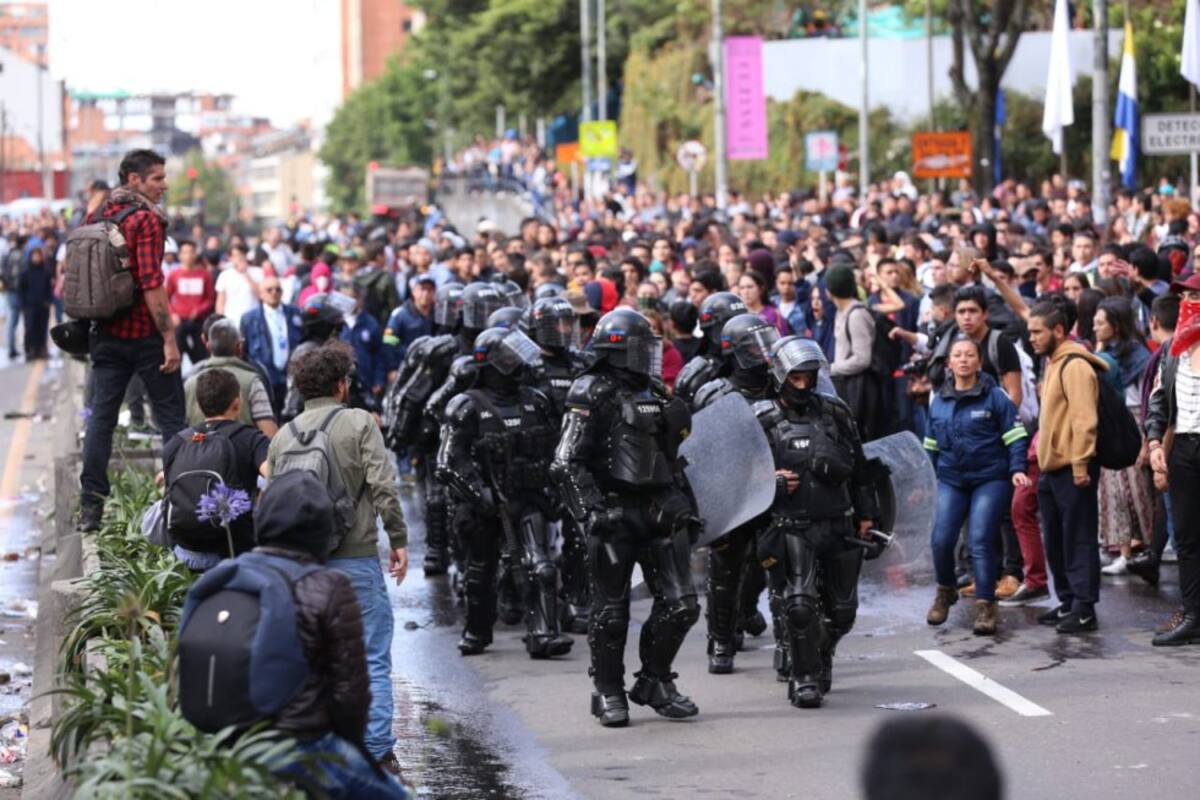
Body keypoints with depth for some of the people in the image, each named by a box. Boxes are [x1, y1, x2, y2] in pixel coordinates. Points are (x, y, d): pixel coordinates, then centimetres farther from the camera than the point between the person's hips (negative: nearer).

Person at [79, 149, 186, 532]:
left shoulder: (96, 216, 9)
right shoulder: (147, 219, -13)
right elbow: (151, 283, -20)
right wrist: (169, 338, -19)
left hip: (106, 333, 6)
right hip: (144, 332, -6)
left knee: (101, 416, 6)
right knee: (170, 415, 3)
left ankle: (90, 506, 4)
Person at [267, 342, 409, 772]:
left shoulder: (284, 436, 9)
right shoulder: (359, 423, -4)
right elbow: (383, 486, -11)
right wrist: (398, 539, -3)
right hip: (355, 556, -4)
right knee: (372, 658, 0)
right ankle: (377, 751, -5)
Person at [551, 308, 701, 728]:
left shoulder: (654, 397, 17)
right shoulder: (593, 395, -7)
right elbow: (568, 463, -14)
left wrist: (686, 507, 19)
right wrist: (591, 511, -22)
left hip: (659, 512, 7)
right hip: (614, 515, -7)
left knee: (679, 605, 1)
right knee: (611, 611, 2)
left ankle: (655, 682, 17)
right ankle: (608, 693, 14)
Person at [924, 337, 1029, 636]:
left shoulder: (995, 397, -4)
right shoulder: (939, 401, 10)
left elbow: (1015, 437, -4)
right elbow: (933, 444, 22)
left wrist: (1017, 469, -15)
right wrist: (938, 472, 20)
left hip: (990, 479, -4)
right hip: (951, 481, 4)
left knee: (980, 541, -12)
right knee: (941, 539, -6)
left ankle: (986, 607, -5)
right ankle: (945, 591, 21)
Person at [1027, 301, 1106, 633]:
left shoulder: (1075, 366, -14)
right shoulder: (1053, 363, 17)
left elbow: (1084, 419, -20)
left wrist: (1079, 464, -23)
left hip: (1072, 469, -10)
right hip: (1051, 467, 10)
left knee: (1078, 540, -6)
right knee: (1055, 541, 14)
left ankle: (1084, 609, -4)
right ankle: (1068, 602, 23)